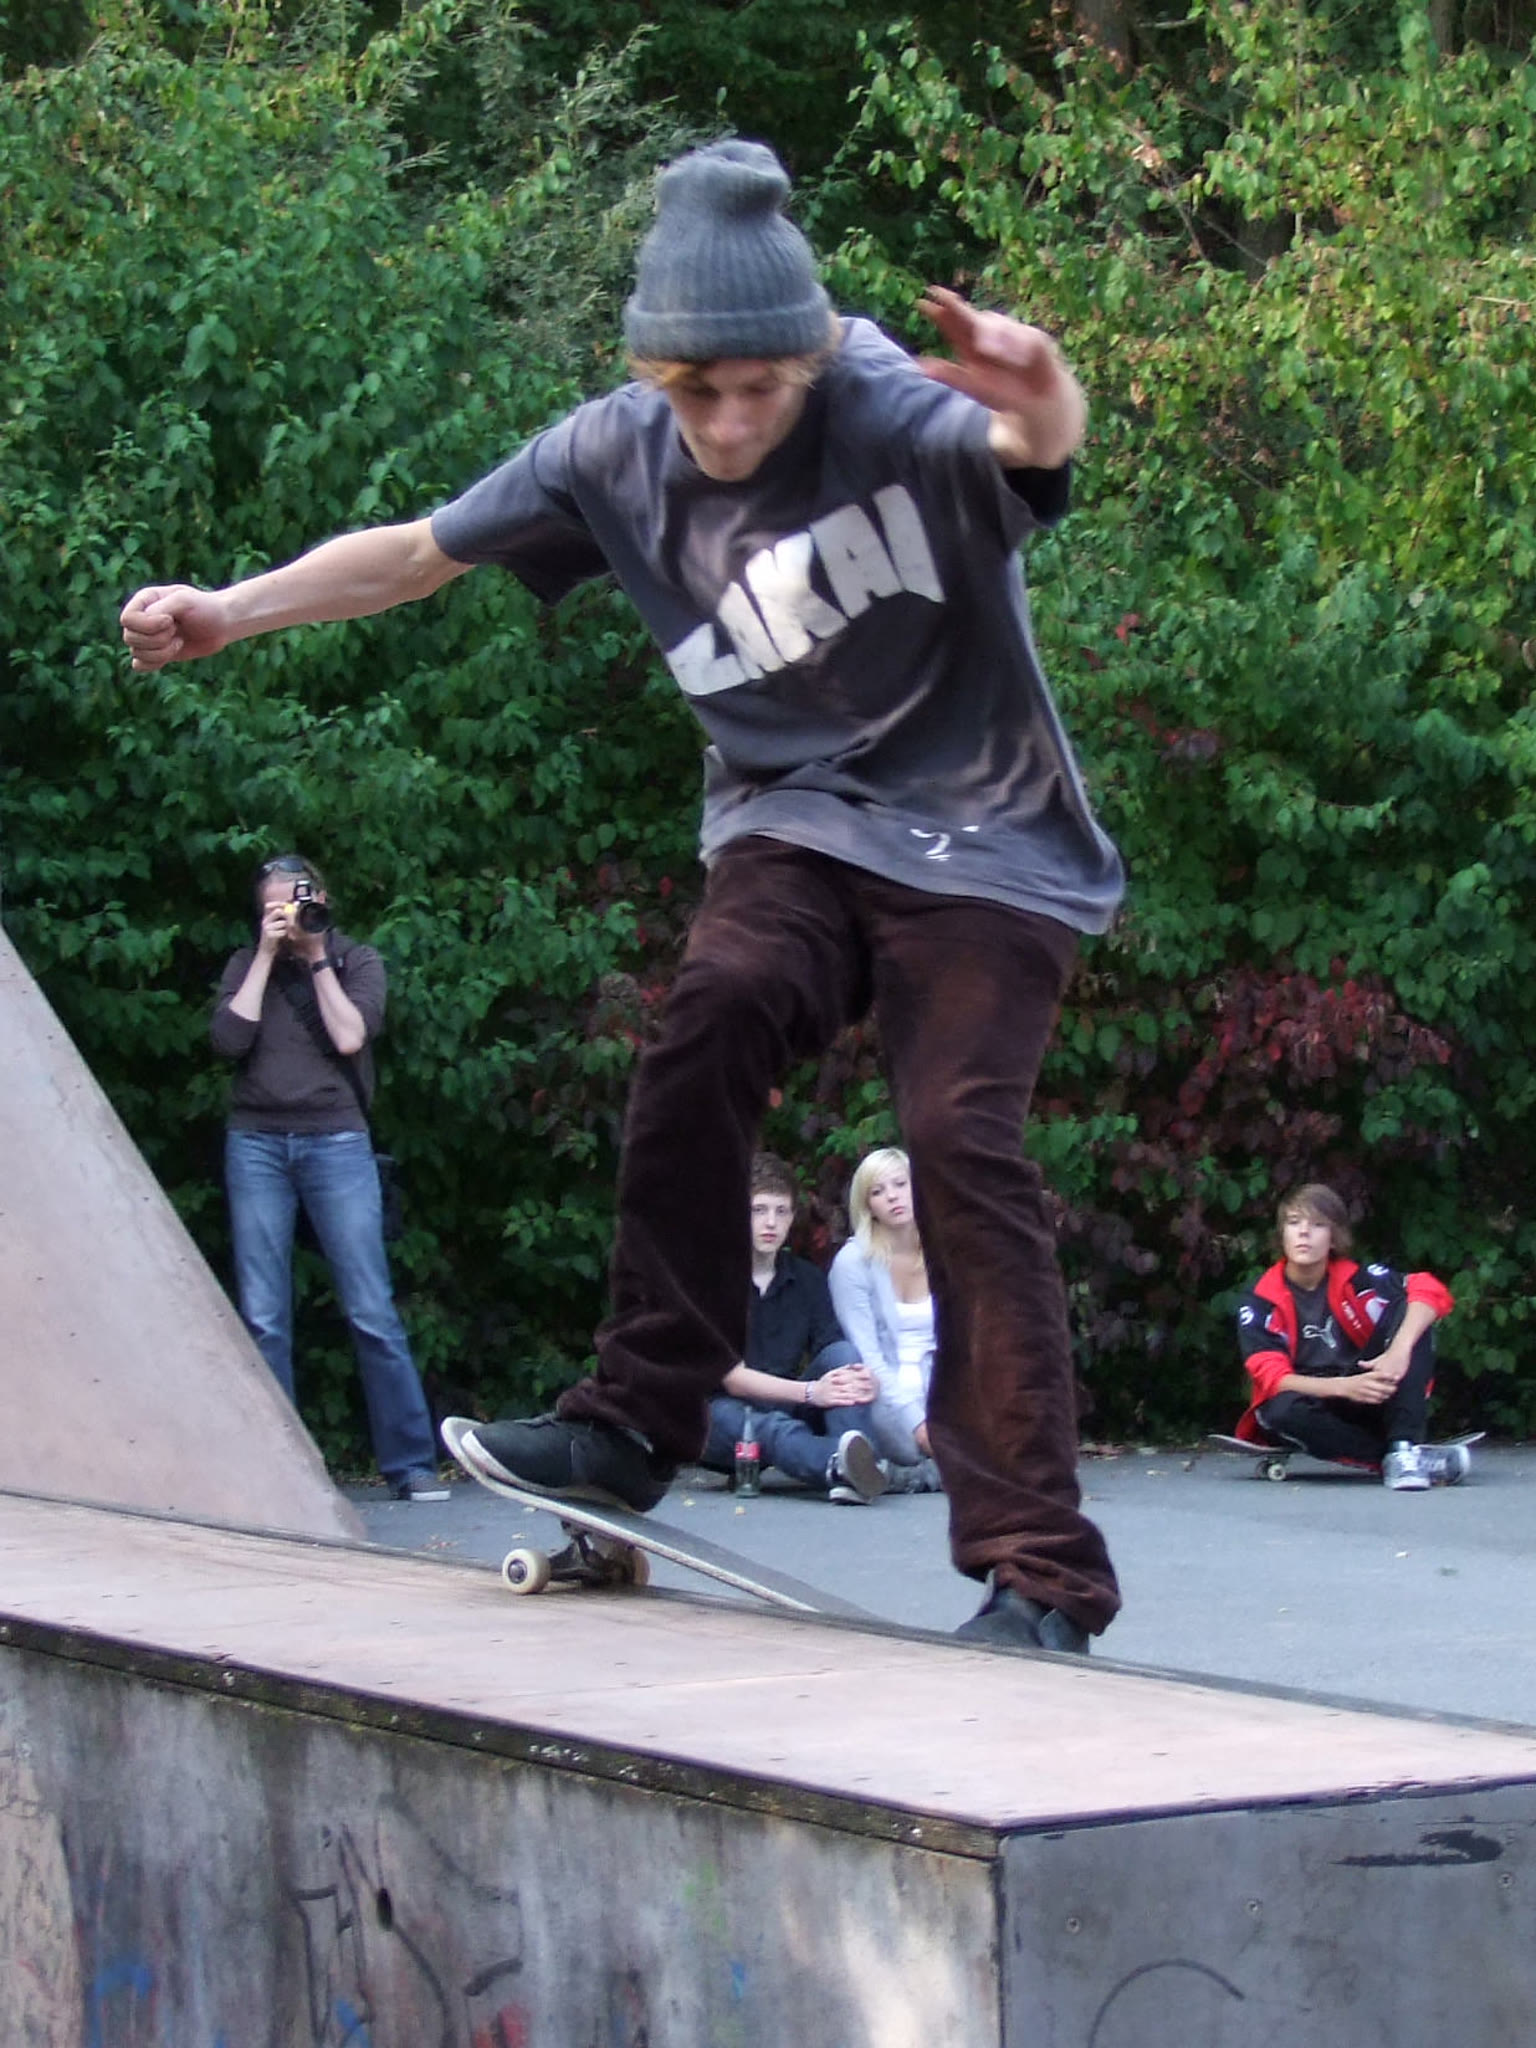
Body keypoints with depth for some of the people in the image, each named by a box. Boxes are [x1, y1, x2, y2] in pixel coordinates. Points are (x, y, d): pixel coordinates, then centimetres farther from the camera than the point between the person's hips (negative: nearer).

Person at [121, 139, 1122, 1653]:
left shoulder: (898, 412, -20)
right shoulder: (618, 452, -4)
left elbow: (1035, 448, -42)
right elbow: (417, 552, 6)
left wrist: (1037, 397, -66)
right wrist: (227, 611, -4)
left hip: (981, 842, -4)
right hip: (795, 819, 4)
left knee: (961, 1143, -19)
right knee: (715, 1012, -27)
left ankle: (1038, 1574, -17)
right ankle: (638, 1415, -18)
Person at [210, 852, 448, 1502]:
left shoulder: (357, 961, 8)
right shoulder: (245, 966, 11)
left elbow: (351, 1037, -7)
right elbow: (230, 1039, -5)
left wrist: (317, 957, -5)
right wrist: (267, 956, -5)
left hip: (336, 1142, -1)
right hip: (256, 1144, 1)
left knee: (372, 1312, -5)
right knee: (262, 1318, -1)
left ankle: (411, 1462, -2)